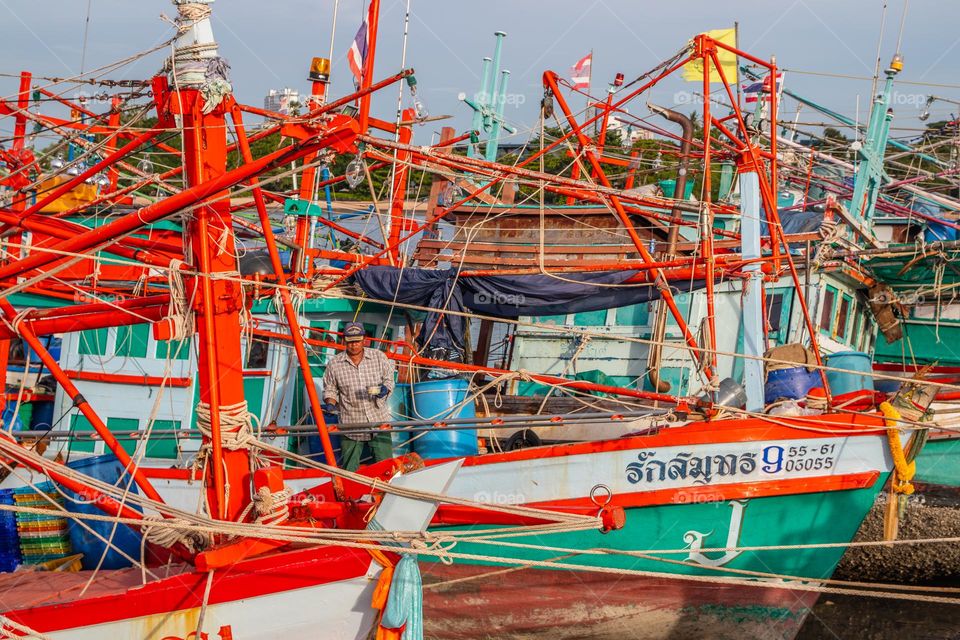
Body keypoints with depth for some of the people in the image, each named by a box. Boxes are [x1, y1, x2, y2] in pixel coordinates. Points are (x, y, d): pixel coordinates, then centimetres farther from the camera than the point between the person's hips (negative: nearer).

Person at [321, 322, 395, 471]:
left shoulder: (379, 357, 0)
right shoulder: (334, 364, -2)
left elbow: (388, 379, 10)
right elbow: (330, 390, 8)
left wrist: (385, 389, -12)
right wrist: (330, 404, -12)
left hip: (379, 421, 1)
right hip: (350, 425, 0)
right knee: (349, 470, 5)